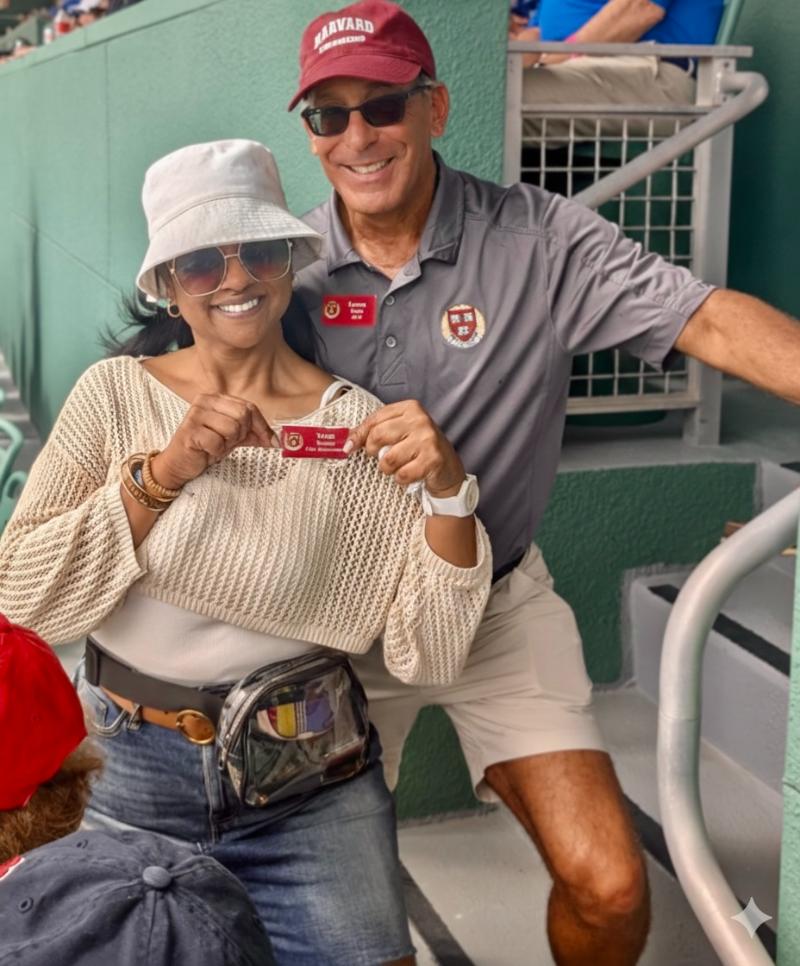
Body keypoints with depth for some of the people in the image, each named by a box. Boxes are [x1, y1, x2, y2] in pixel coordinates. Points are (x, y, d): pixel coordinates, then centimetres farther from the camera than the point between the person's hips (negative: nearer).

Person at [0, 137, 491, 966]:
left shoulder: (359, 427, -6)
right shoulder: (115, 394, -3)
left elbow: (428, 657, -7)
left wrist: (447, 491, -22)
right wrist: (160, 474, -20)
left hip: (313, 789, 0)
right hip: (124, 775, 1)